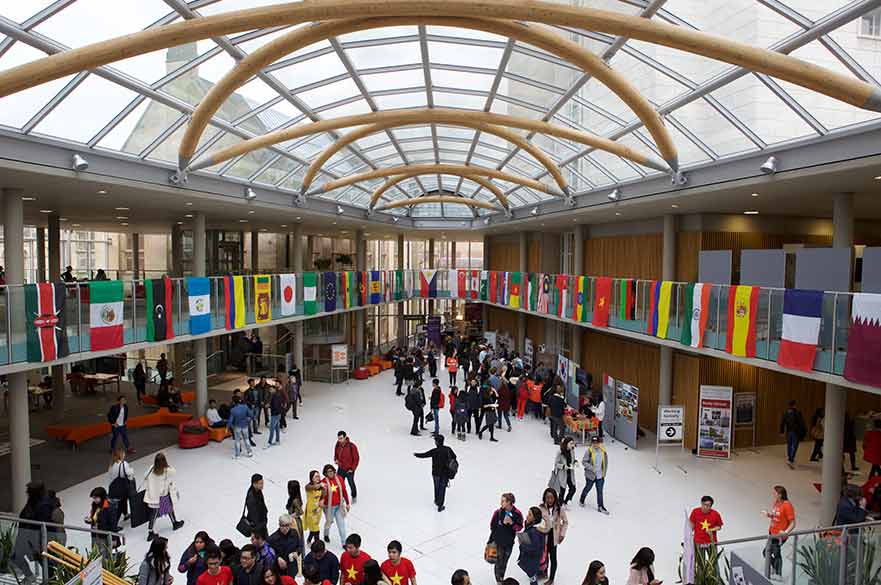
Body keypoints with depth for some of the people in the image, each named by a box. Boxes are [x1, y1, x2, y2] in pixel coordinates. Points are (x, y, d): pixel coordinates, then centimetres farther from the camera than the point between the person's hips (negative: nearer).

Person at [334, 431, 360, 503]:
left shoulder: (352, 446, -23)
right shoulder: (337, 445, -8)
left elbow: (356, 458, -14)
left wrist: (352, 469, -13)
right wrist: (336, 460, -8)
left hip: (349, 469, -4)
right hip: (340, 469, 4)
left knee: (351, 483, 11)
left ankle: (354, 497, 36)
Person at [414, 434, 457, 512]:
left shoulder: (434, 451, -19)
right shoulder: (448, 449, -9)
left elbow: (423, 455, -10)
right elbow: (454, 457, 3)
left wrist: (416, 454, 8)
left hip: (436, 473, -1)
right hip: (445, 473, 1)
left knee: (437, 487, 22)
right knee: (442, 488, 11)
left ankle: (437, 501, 41)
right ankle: (440, 506, 12)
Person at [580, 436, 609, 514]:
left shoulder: (603, 452, -2)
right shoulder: (589, 452, -14)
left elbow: (605, 464, 9)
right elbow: (584, 462, -13)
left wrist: (604, 474, 9)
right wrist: (591, 468, -22)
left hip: (600, 476, 2)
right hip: (590, 475, -2)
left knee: (600, 491, 4)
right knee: (587, 488, 15)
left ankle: (600, 507, 14)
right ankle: (581, 500, 40)